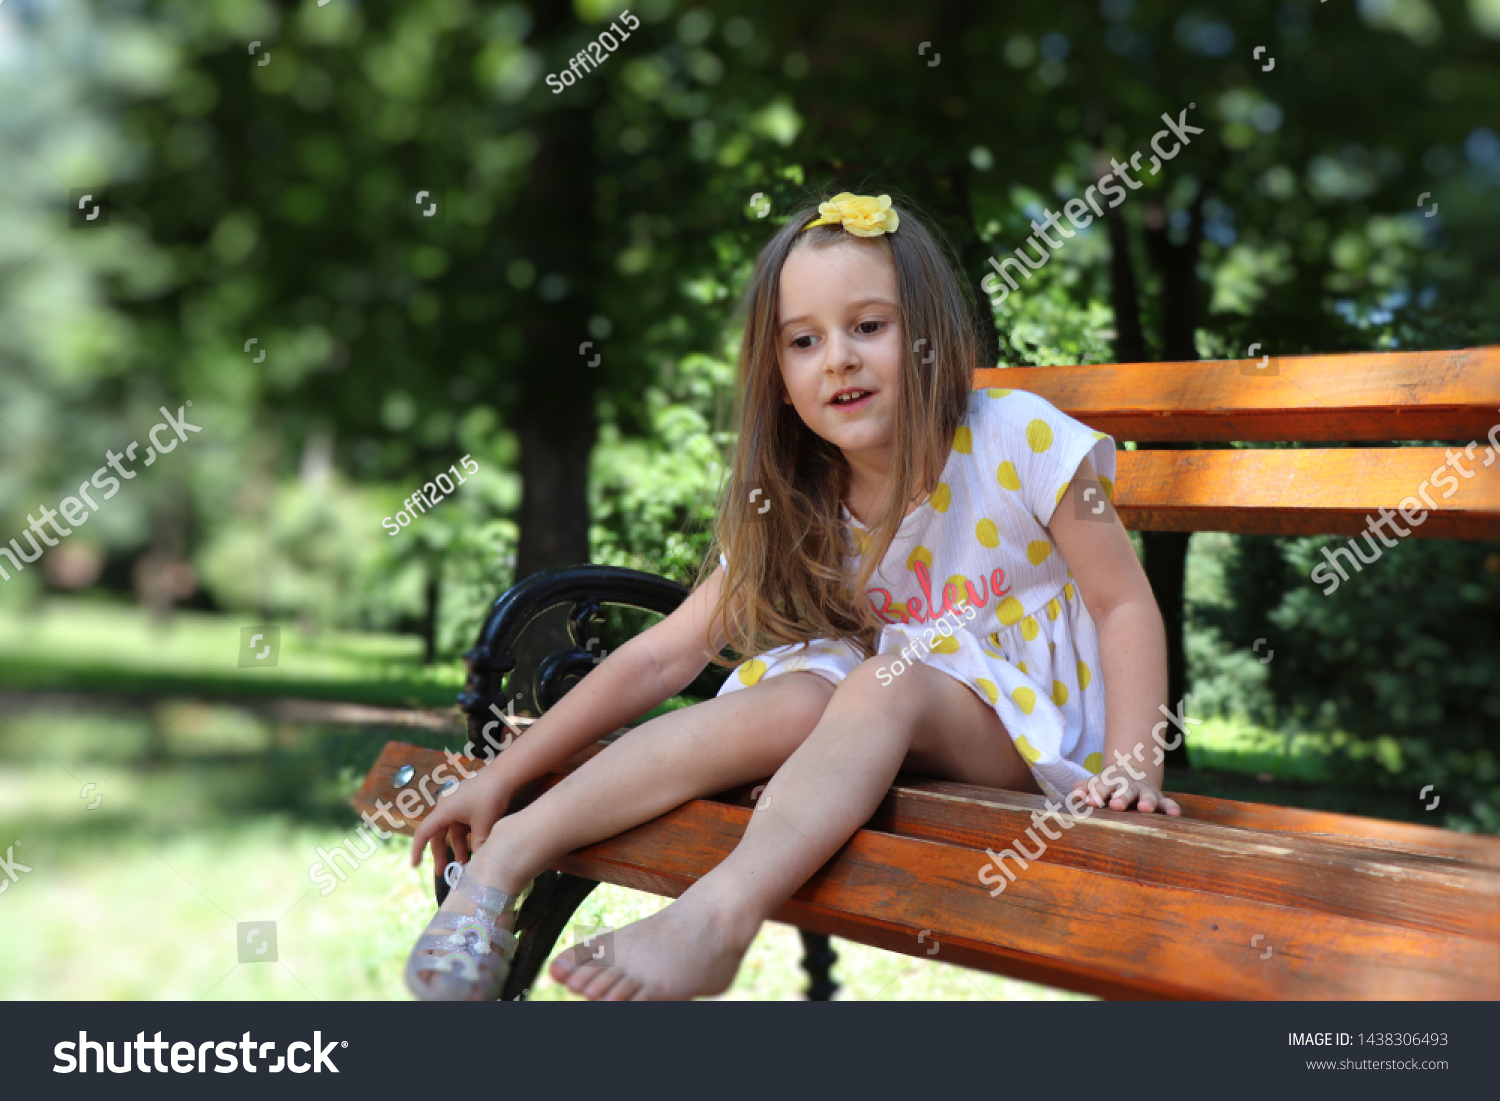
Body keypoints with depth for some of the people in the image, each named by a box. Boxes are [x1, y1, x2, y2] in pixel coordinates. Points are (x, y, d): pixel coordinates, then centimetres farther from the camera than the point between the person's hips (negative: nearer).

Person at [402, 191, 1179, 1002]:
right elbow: (662, 656, -3)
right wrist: (501, 775, -6)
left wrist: (1133, 763, -22)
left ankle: (719, 917, -48)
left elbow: (1125, 605, -8)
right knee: (795, 701, -28)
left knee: (886, 683, -32)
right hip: (886, 720, 3)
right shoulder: (795, 510, -2)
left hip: (1028, 722, -3)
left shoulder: (1019, 442, -12)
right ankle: (508, 851, -26)